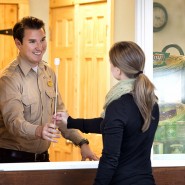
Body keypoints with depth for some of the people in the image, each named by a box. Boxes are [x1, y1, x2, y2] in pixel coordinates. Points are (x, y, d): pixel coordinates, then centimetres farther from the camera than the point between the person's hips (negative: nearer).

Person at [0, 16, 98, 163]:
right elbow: (13, 121, -27)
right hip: (14, 159, -6)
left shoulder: (48, 72, 8)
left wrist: (82, 142, 2)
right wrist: (39, 131, -46)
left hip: (43, 156, 6)